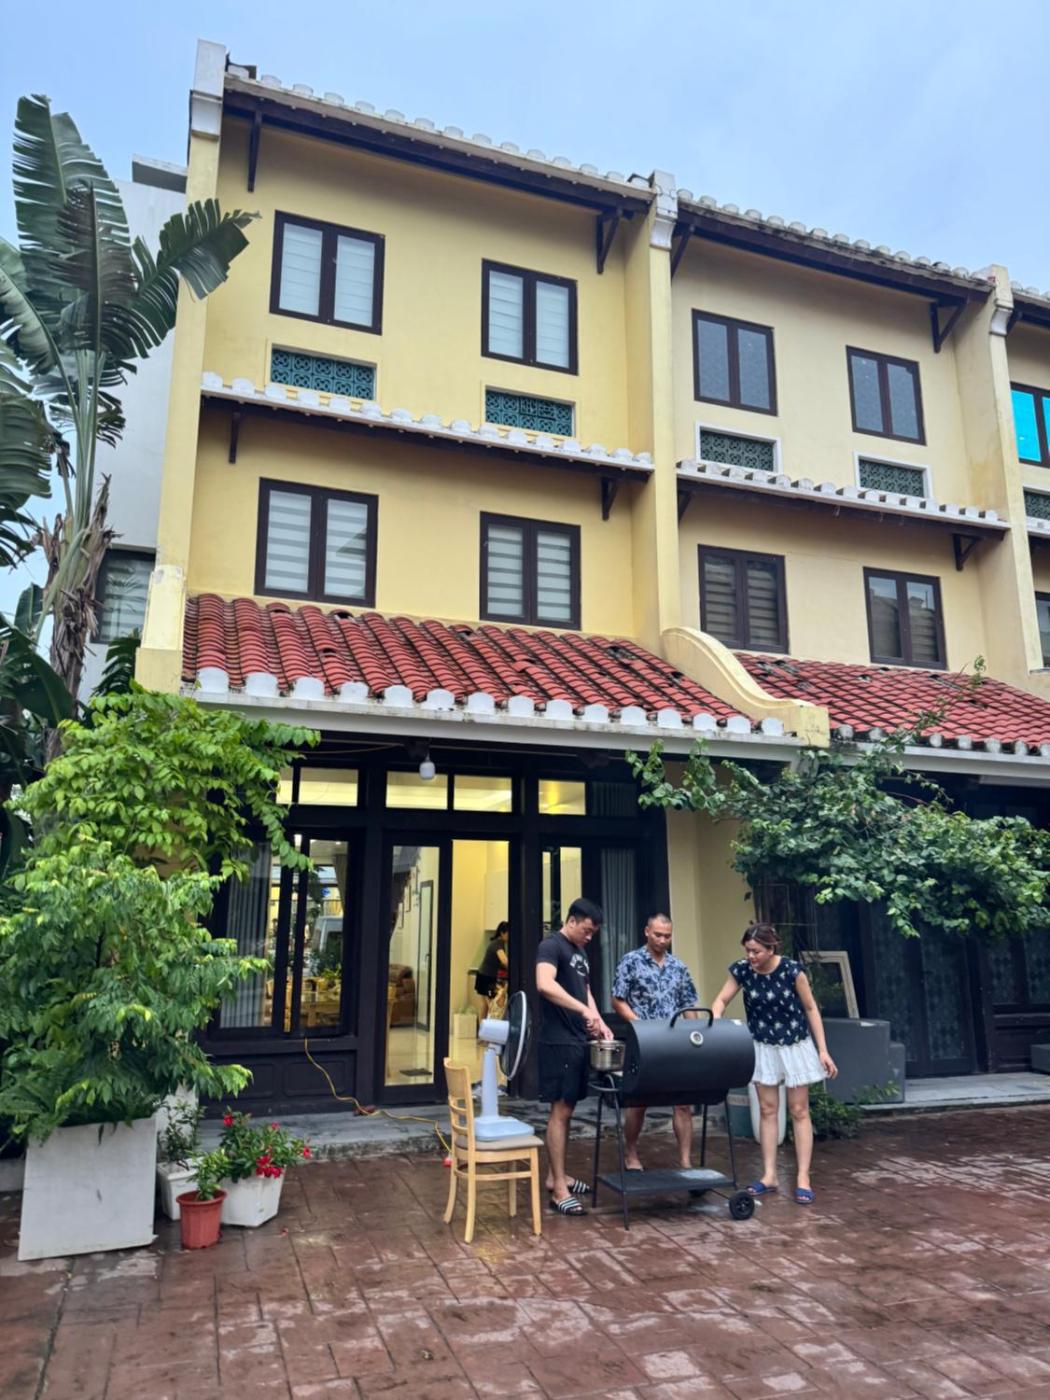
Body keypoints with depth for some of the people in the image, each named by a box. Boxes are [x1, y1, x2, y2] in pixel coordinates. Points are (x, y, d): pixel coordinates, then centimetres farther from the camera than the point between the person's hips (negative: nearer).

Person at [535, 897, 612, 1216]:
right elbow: (545, 985, -28)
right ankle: (559, 1190, -1)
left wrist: (598, 1022, 5)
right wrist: (584, 1009, -32)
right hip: (558, 1042, -9)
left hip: (578, 1041, 9)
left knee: (567, 1110, 14)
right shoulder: (551, 946, -12)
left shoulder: (580, 953, 17)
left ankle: (554, 1176, 24)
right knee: (560, 1111, -6)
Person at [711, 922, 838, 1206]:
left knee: (799, 1111, 5)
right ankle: (769, 1175, 15)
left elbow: (811, 1009, -11)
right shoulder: (741, 969, -13)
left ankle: (803, 1177, 12)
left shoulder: (791, 970, -22)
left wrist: (823, 1050, -11)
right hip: (763, 1047, 3)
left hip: (795, 1045, -3)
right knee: (767, 1110, 7)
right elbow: (722, 1001, -4)